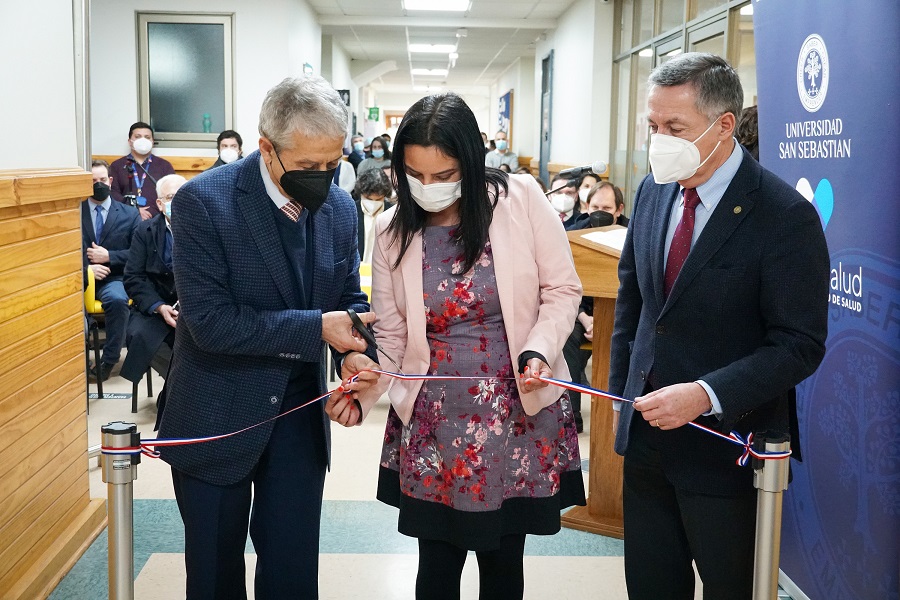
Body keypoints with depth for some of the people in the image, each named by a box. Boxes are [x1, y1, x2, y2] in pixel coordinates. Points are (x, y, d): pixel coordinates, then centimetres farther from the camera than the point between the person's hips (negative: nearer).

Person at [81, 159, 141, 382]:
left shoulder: (130, 214, 9)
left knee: (117, 299, -36)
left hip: (113, 278, 0)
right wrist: (86, 268, -14)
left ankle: (108, 361, -19)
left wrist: (109, 257, -11)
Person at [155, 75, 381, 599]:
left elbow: (350, 298, 6)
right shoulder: (203, 201, -19)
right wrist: (315, 327, -24)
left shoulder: (340, 207, -2)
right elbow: (210, 321, -24)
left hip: (299, 409, 4)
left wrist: (356, 353, -15)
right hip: (217, 414, -3)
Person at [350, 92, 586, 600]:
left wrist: (539, 352, -17)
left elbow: (562, 289, -1)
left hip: (521, 413, -1)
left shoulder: (521, 199, -8)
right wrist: (360, 390, -16)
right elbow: (390, 336, 2)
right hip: (433, 423, 1)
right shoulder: (392, 230, -2)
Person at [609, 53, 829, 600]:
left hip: (726, 440, -5)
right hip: (646, 431, 6)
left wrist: (705, 394, -26)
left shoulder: (787, 216, -17)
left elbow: (799, 345, -17)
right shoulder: (653, 191, 3)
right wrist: (621, 386, 10)